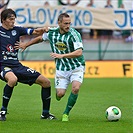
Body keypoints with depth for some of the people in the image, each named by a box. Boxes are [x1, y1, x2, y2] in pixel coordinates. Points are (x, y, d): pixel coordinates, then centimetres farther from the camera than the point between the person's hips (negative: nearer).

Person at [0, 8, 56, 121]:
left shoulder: (17, 30, 9)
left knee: (46, 82, 3)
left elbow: (35, 32, 3)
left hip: (17, 65, 6)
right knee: (13, 79, -41)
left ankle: (45, 113, 17)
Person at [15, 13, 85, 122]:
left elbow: (79, 52, -29)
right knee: (60, 94, -9)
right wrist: (26, 44, 24)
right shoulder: (52, 32, -4)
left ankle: (66, 114, -6)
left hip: (76, 67, -3)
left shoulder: (74, 34, -18)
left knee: (75, 88, -25)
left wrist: (62, 55, -36)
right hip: (61, 68, 3)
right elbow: (41, 38, 20)